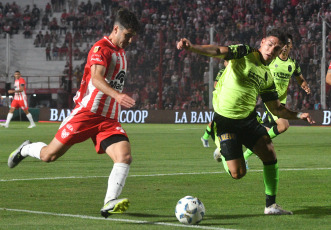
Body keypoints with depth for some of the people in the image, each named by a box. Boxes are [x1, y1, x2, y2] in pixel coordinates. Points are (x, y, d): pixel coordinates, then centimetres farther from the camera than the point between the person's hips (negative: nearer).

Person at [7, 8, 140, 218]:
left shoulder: (121, 53, 17)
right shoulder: (101, 48, -11)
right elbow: (96, 78, -29)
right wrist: (117, 95, -43)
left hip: (109, 120, 7)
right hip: (87, 112, -7)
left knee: (125, 156, -20)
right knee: (49, 155, 1)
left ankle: (110, 203, -29)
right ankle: (27, 149, 35)